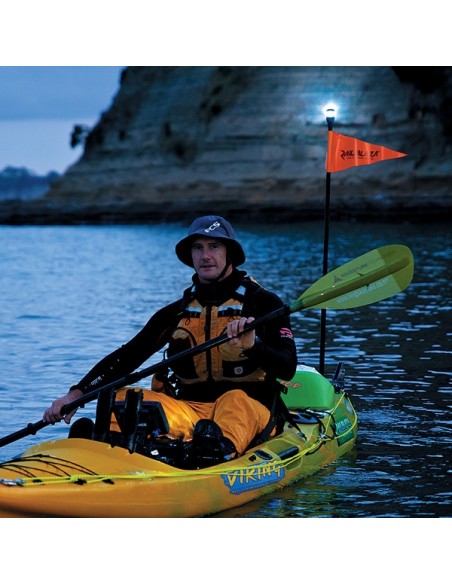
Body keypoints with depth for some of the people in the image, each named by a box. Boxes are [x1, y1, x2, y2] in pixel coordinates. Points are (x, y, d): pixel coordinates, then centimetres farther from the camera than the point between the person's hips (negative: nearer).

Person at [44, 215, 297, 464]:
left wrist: (252, 346, -30)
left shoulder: (264, 303, 2)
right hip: (190, 410, 5)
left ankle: (223, 448, -69)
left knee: (234, 400, -38)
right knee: (122, 397, -17)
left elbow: (288, 368, -9)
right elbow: (125, 357, 10)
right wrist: (77, 393, -2)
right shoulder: (177, 313, 15)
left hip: (250, 408, -4)